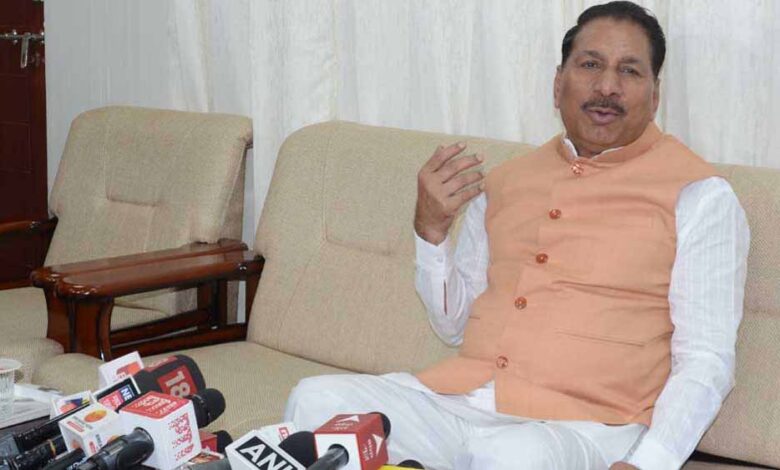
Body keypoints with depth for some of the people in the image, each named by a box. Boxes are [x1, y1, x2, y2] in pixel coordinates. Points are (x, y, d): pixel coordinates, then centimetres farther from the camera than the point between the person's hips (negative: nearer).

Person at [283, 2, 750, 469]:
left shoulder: (698, 196, 2)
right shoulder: (505, 181, 19)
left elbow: (706, 360, -4)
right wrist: (430, 229, 4)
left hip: (582, 426, -5)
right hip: (458, 401, 5)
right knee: (316, 400, -18)